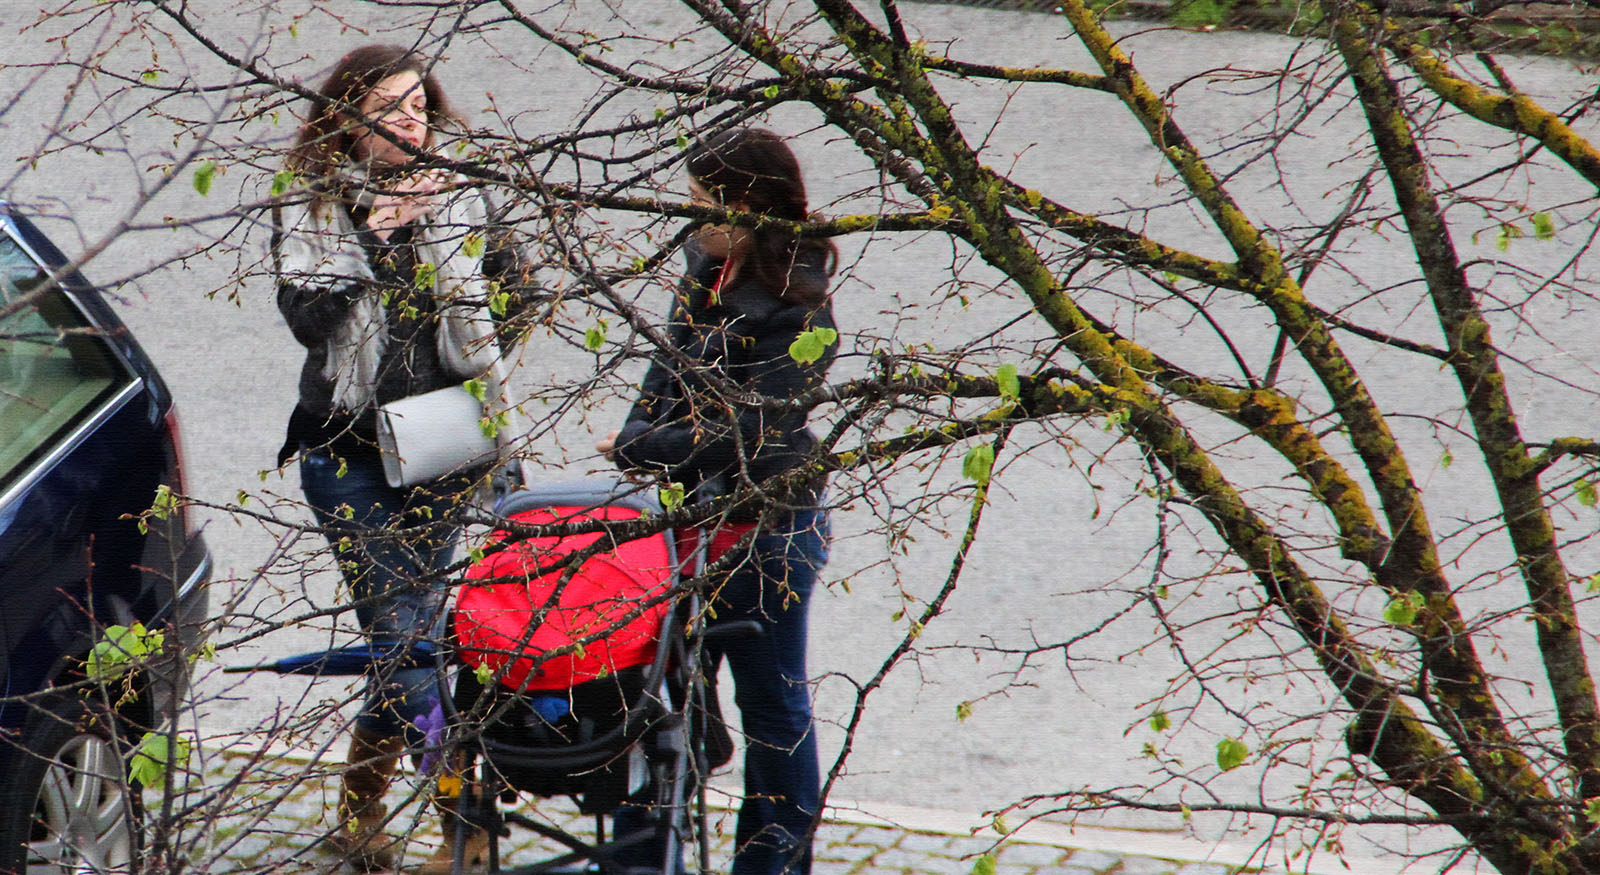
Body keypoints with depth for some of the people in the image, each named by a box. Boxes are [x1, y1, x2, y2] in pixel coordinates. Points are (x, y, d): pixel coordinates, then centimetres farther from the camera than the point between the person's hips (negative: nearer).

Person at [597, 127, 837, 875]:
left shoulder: (796, 313, -20)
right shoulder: (707, 268, 3)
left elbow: (747, 430, -22)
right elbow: (669, 370, 14)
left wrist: (638, 447, -12)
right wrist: (639, 442, -3)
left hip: (767, 529, -7)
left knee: (770, 699, 7)